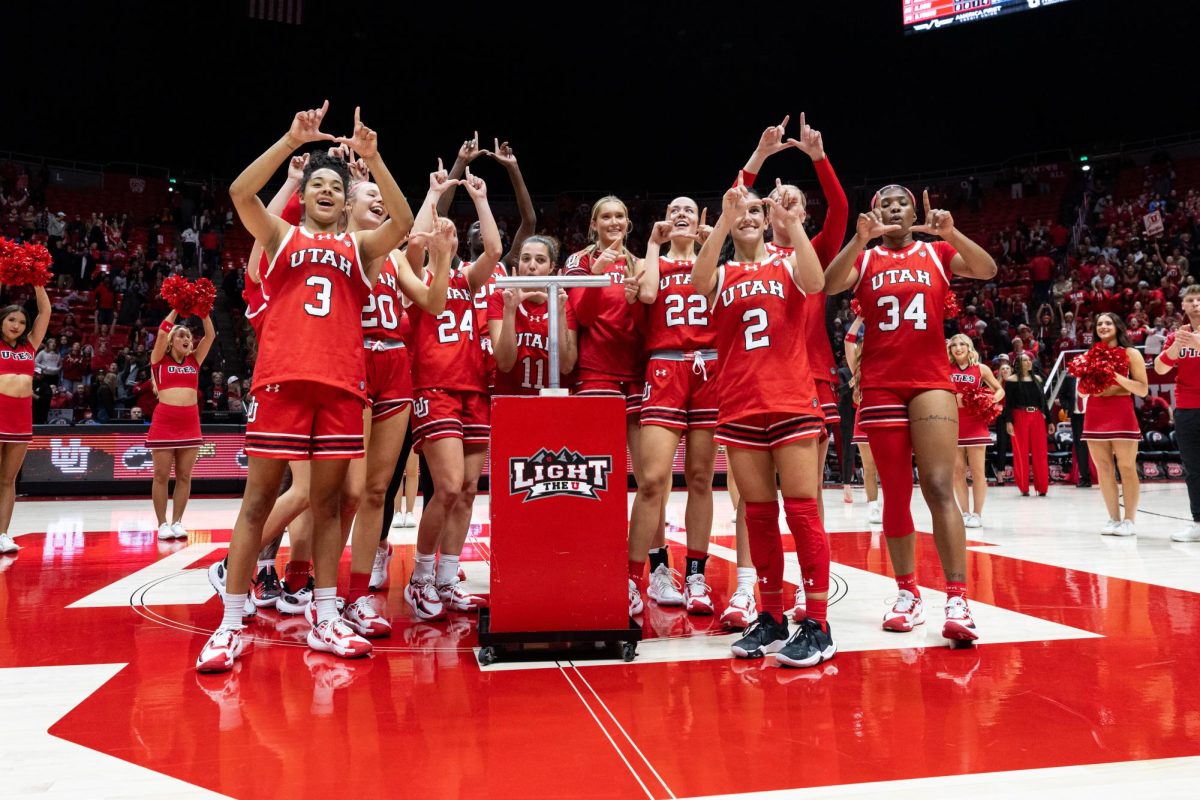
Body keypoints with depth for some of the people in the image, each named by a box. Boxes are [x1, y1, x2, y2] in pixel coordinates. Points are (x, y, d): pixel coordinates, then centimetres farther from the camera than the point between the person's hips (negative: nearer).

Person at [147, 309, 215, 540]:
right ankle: (162, 524, 7)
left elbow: (210, 335, 5)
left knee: (184, 475, 4)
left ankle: (177, 522, 10)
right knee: (161, 475, 0)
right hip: (164, 420, -3)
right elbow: (162, 331, -8)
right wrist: (176, 308, -3)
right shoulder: (159, 360, 6)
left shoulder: (194, 360, 14)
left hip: (190, 421, 3)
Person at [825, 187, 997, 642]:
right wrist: (860, 239, -21)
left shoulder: (937, 252, 10)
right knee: (895, 494, 5)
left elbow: (987, 270, -6)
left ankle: (957, 601, -14)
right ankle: (907, 593, 16)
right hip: (880, 386, 1)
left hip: (931, 381, -1)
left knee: (939, 487, -13)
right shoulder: (864, 258, 10)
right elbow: (830, 285, -9)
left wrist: (951, 233, -20)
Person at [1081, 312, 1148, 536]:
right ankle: (1114, 519, 9)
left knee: (1126, 467, -4)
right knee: (1103, 469, 2)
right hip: (1095, 415, 4)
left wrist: (1118, 377, -16)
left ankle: (1129, 521, 0)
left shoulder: (1131, 354, 3)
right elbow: (1081, 391, 16)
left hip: (1121, 415, -4)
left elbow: (1143, 390, -3)